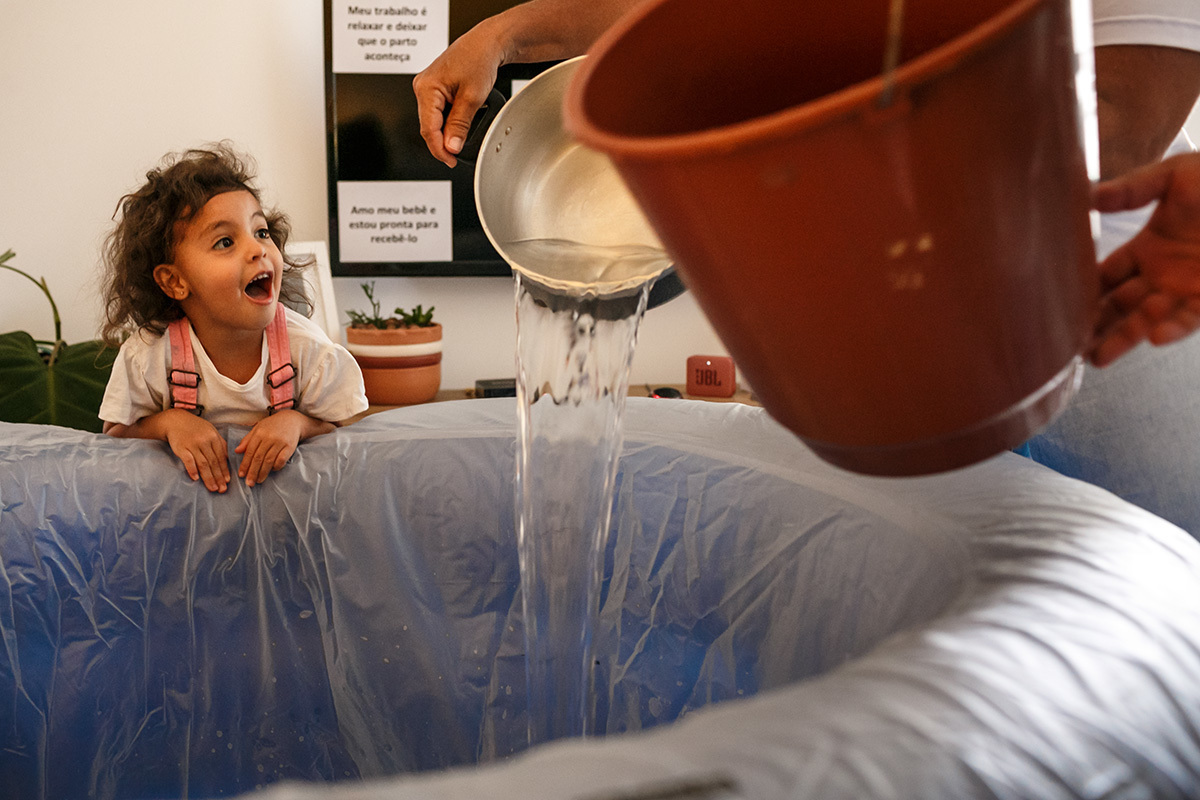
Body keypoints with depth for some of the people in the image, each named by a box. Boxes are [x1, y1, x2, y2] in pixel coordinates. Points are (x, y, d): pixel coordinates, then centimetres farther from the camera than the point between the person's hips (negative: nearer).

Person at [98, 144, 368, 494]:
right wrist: (167, 423, -21)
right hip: (184, 491, -1)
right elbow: (115, 434, -2)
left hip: (284, 488, 2)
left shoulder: (307, 347, -15)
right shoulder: (146, 356, -16)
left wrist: (297, 423, -24)